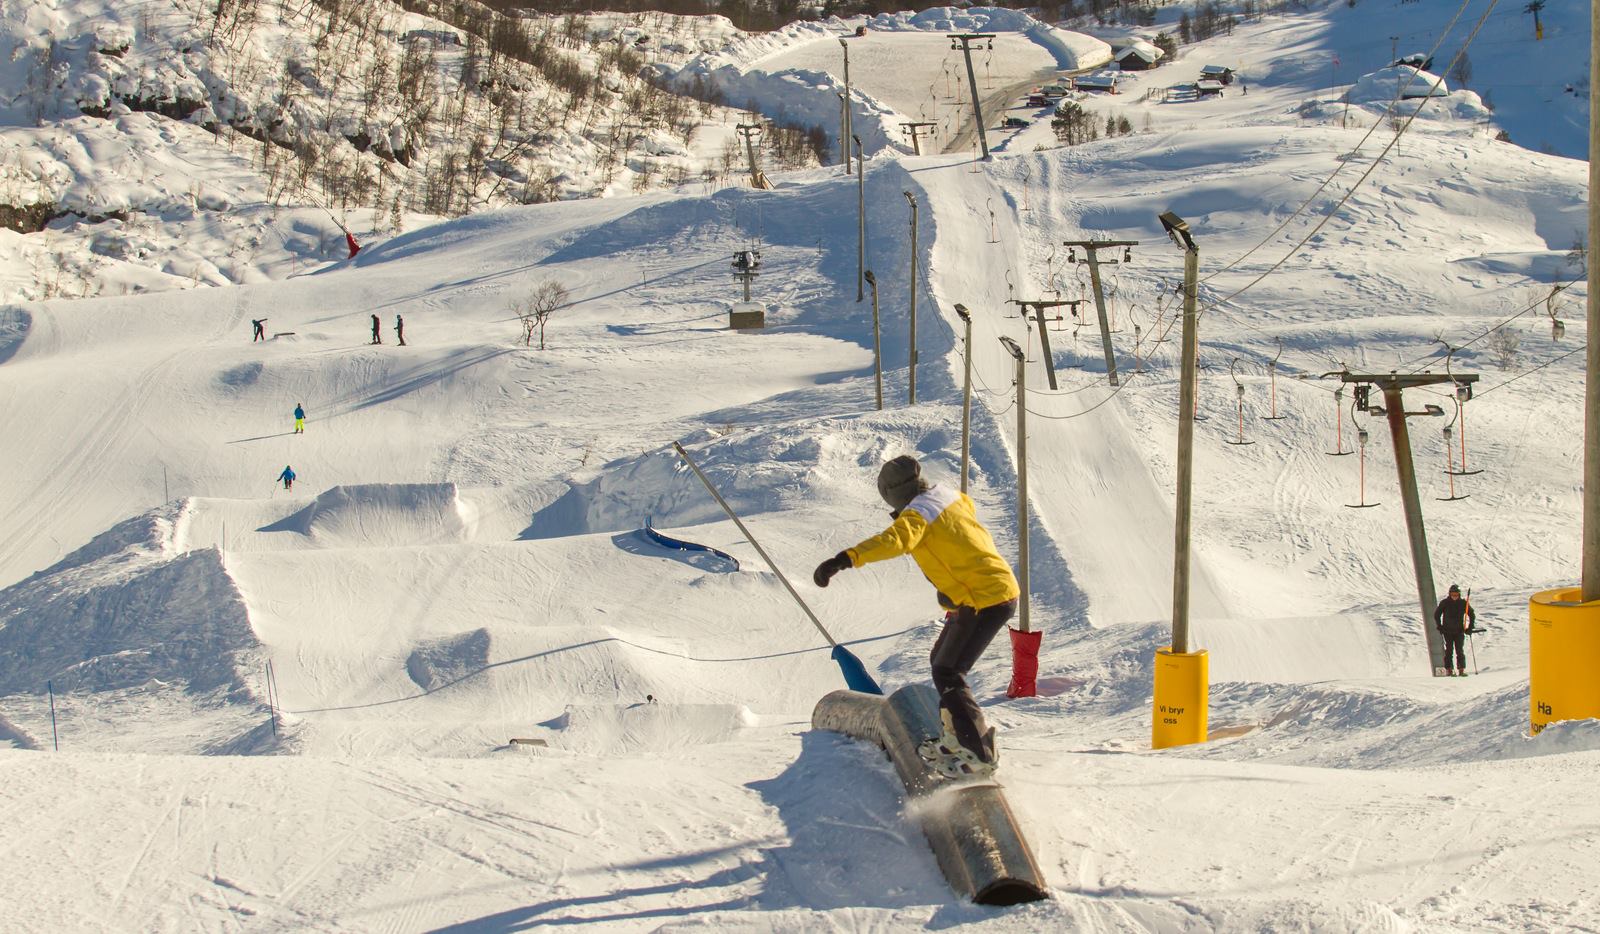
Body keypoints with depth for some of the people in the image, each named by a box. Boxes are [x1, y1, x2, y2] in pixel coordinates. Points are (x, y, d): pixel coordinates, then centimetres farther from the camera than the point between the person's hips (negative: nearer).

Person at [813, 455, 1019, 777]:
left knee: (947, 675, -10)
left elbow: (895, 540, -38)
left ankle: (981, 754, -12)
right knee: (941, 663, 22)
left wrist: (845, 559, -50)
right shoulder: (947, 494, 10)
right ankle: (958, 739, 32)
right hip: (1000, 588, 10)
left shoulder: (917, 514, -16)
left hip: (984, 600, -10)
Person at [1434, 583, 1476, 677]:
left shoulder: (1463, 603, 0)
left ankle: (1461, 669, -6)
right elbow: (1436, 615, 8)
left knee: (1460, 651, -6)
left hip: (1459, 631, 0)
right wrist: (1439, 627, 2)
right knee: (1449, 650, -2)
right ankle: (1448, 670, 3)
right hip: (1447, 631, 0)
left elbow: (1472, 615, 10)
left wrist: (1470, 627, 2)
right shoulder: (1444, 603, -2)